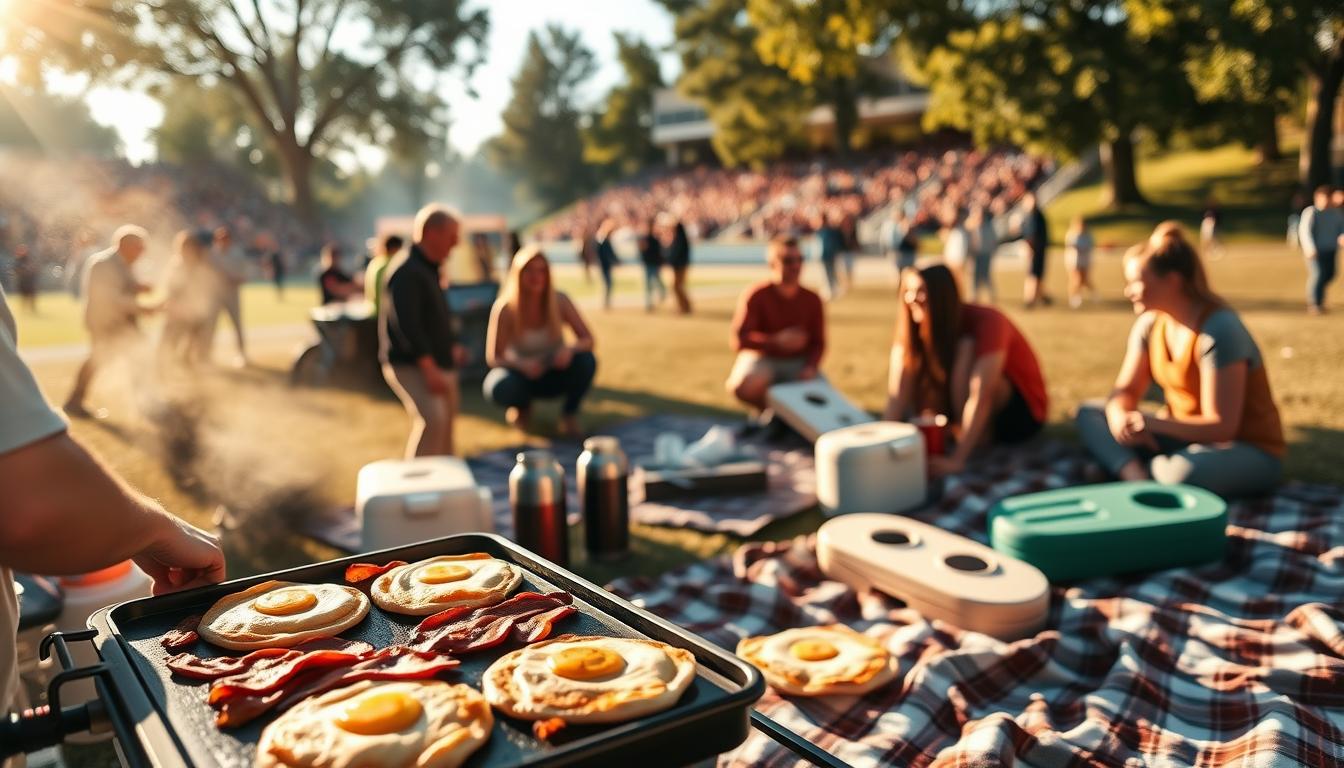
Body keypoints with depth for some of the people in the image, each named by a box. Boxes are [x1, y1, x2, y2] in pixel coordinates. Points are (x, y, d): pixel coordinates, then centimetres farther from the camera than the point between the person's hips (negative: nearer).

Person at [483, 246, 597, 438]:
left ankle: (569, 413, -1)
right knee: (498, 388, -34)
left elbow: (587, 340, -13)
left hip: (556, 376, 1)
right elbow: (493, 358, -17)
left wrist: (571, 348, -37)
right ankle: (523, 406, 6)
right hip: (524, 375, -1)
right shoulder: (505, 309, -19)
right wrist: (521, 364, -37)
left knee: (586, 361, -29)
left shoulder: (560, 301, -14)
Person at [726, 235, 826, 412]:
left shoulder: (812, 300, 0)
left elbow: (818, 343, 3)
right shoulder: (755, 296, -11)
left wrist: (811, 367, -18)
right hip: (763, 359, -3)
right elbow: (739, 341, -17)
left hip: (799, 362, 3)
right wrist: (777, 341, -27)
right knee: (742, 387, -35)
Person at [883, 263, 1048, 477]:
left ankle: (977, 441, -22)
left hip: (1021, 414, -6)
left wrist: (957, 459, -45)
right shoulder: (913, 327, -11)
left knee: (967, 348, -30)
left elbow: (980, 396, -37)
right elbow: (898, 391, -20)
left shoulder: (985, 322, -27)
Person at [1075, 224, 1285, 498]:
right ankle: (1139, 480, -28)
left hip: (1249, 454, -7)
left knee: (1186, 471, -40)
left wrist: (1153, 423, -38)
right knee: (1090, 414, -5)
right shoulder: (1149, 323, -2)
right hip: (1187, 437, 7)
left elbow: (1221, 426, -24)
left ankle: (1123, 466, -9)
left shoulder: (1218, 331, -24)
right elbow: (1125, 390, 2)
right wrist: (1119, 417, -23)